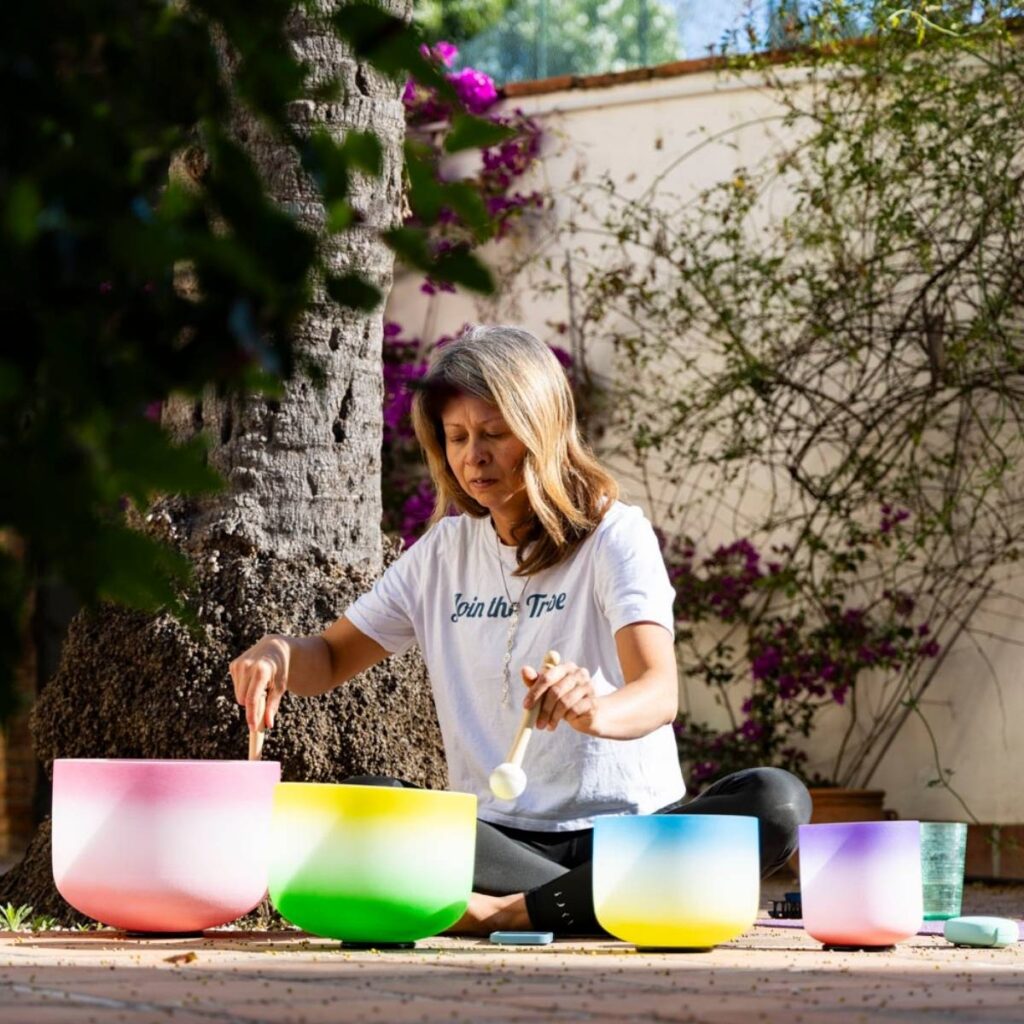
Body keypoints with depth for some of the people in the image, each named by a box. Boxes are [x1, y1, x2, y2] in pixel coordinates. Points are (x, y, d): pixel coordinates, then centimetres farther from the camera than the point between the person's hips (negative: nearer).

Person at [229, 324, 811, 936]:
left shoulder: (614, 534, -2)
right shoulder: (444, 553, 14)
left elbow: (660, 692, -17)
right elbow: (330, 661, 20)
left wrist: (596, 711, -42)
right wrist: (280, 655, -6)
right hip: (496, 838, 3)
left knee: (776, 801, -32)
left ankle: (516, 910, -32)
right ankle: (599, 902, -28)